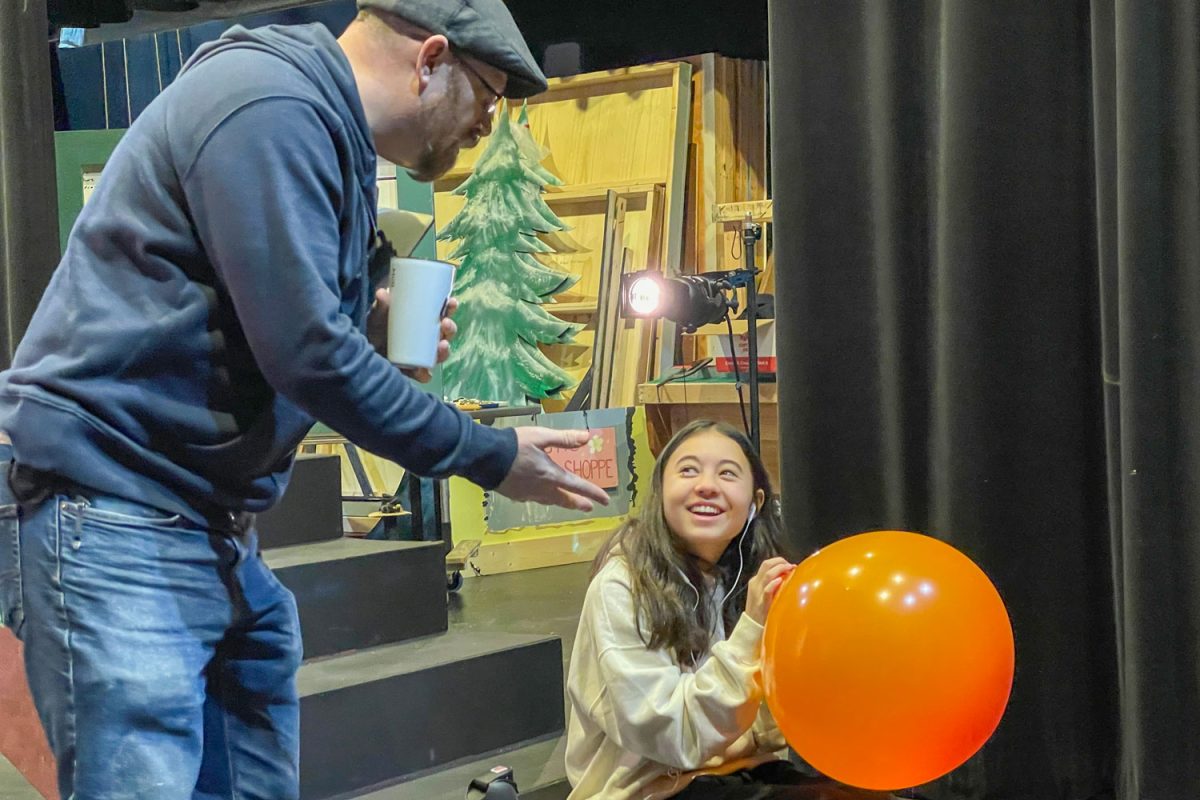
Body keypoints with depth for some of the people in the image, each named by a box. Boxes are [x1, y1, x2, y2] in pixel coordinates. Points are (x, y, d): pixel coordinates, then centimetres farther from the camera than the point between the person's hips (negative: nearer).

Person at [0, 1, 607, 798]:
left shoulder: (317, 124, 17)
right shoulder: (271, 106, -16)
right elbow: (305, 351, -22)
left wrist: (365, 320, 7)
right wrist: (488, 456, -12)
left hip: (217, 525, 10)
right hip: (114, 521, -10)